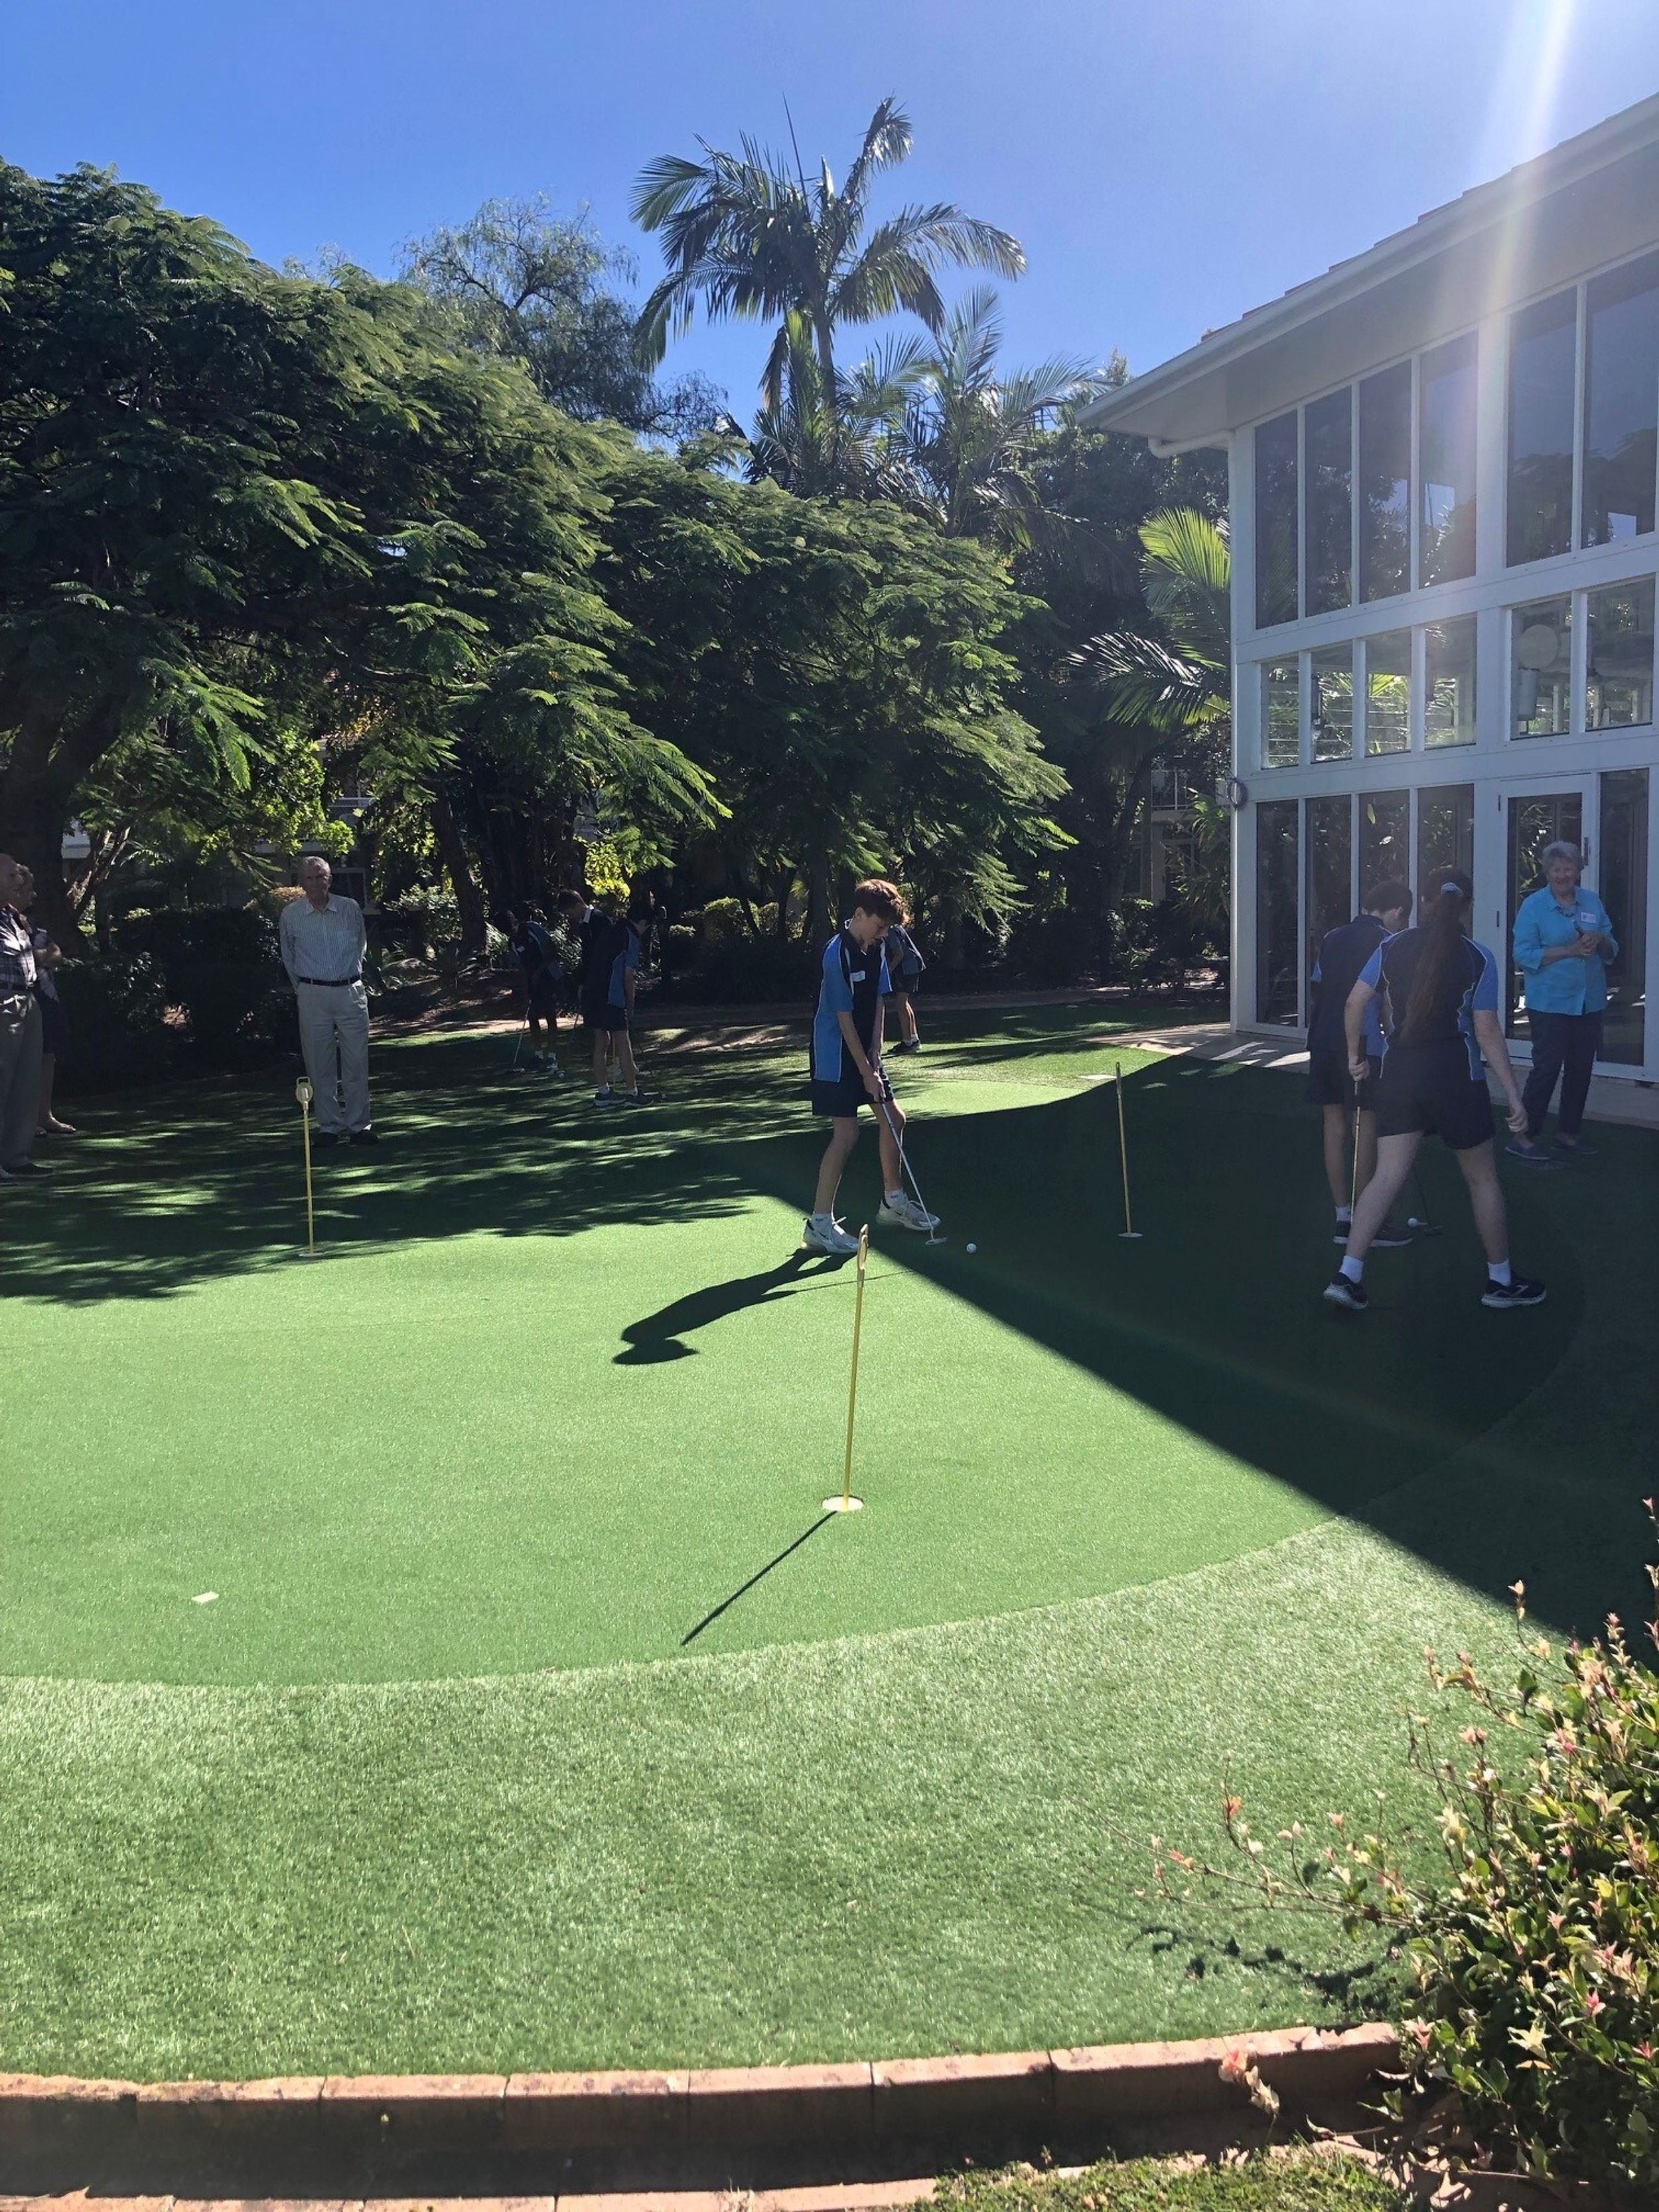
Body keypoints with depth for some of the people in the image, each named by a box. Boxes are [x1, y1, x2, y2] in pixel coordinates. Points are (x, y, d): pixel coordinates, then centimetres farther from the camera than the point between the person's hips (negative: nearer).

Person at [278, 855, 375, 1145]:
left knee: (357, 1062, 1)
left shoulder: (350, 908, 3)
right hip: (313, 996, -1)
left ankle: (359, 1125, 8)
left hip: (351, 992, 1)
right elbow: (288, 956, 14)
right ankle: (328, 1126, 8)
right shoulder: (291, 915, 1)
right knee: (319, 1065, 1)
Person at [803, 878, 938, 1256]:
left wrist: (875, 1056, -2)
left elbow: (878, 1002, 7)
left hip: (865, 1053, 9)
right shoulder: (838, 955, -22)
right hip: (837, 1058, -9)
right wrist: (866, 1072, -17)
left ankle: (894, 1201, 30)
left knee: (893, 1119, 13)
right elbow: (844, 1019, -21)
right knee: (846, 1134, -11)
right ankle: (818, 1224, -5)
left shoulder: (875, 949, 4)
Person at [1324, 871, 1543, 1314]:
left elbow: (1355, 1003, 1)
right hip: (1455, 1075, -3)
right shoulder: (1477, 958, -6)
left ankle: (1347, 1275, -7)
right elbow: (1488, 1033, -9)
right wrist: (1514, 1096, -6)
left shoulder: (1392, 947, 2)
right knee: (1483, 1179, 12)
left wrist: (1356, 1055, 16)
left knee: (1387, 1176, 3)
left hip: (1398, 1073, 3)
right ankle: (1501, 1281, 21)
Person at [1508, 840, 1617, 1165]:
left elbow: (1612, 952, 12)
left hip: (1589, 1003, 5)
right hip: (1549, 1003, -5)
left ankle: (1568, 1133, 24)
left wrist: (1600, 941, -11)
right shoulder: (1533, 906, -6)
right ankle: (1523, 1137, 0)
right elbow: (1524, 956, -13)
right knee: (1547, 1068, -8)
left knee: (1581, 1069, 11)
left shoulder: (1592, 902, 9)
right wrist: (1569, 950, -21)